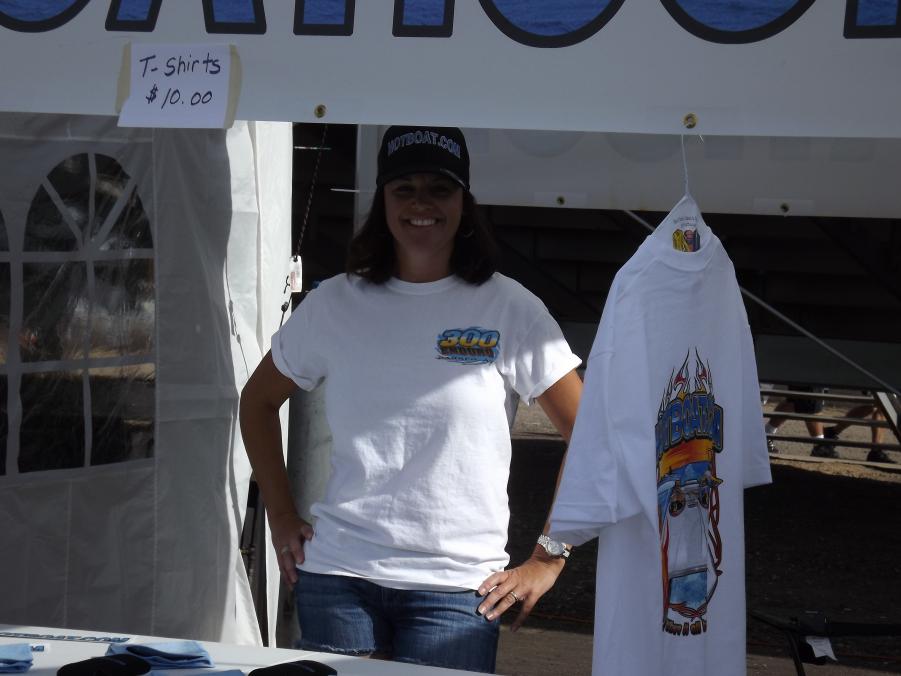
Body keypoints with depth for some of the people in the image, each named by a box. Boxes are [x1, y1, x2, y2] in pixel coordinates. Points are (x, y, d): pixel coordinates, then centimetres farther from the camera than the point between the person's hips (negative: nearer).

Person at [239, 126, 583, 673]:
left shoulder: (507, 309, -2)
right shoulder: (336, 304, 5)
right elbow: (258, 402, 19)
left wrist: (549, 557, -4)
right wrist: (281, 516, 11)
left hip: (455, 586, -2)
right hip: (336, 573, 2)